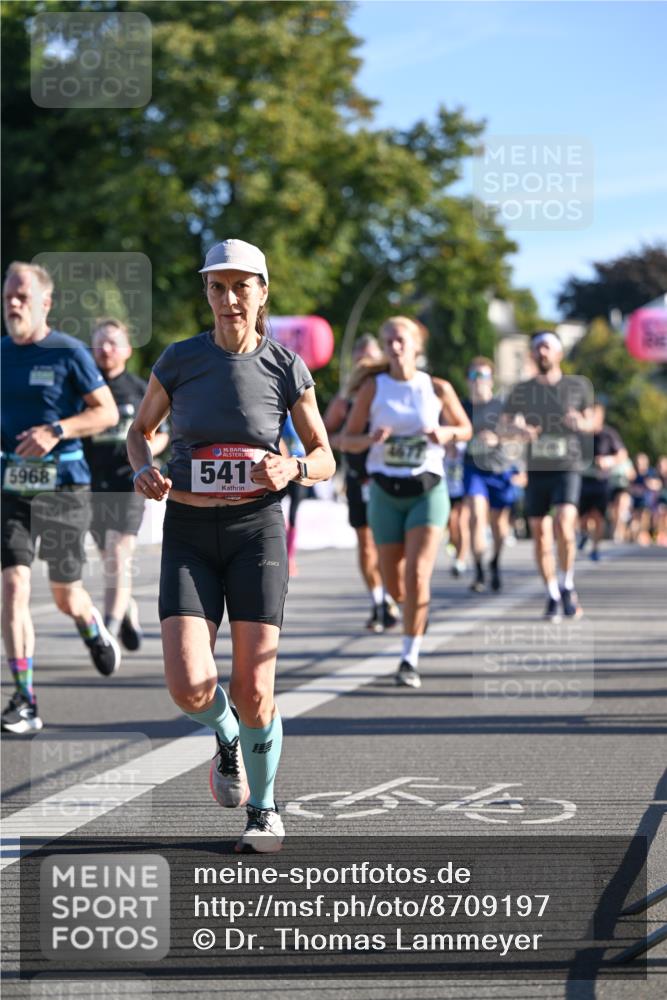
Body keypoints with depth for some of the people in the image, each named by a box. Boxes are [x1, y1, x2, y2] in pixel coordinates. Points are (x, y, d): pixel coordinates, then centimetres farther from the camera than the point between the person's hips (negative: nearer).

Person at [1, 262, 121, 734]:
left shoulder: (69, 352, -6)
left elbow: (107, 412, -7)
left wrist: (55, 432, -20)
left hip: (63, 487, -3)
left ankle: (96, 633, 46)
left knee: (65, 595, 8)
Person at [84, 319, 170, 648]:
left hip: (128, 483, -2)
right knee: (110, 560, 14)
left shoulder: (141, 390, 3)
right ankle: (129, 611, 40)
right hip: (92, 483, 3)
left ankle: (108, 630, -20)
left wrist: (147, 451, -10)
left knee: (118, 558, -15)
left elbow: (161, 435, 12)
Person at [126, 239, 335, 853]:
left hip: (257, 530, -1)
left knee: (252, 690, -7)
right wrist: (144, 471, -8)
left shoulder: (286, 368, -2)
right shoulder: (180, 360, -1)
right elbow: (140, 431, 14)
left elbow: (325, 459, 7)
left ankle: (263, 808, 18)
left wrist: (292, 470, -15)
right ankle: (228, 740, 21)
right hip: (189, 532, 1)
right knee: (189, 687, -16)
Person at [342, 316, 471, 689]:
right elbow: (348, 439, 3)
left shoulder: (438, 388, -1)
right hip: (386, 490, 2)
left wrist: (447, 433, -10)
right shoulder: (373, 388, -1)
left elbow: (466, 429, 12)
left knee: (417, 574, -16)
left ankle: (410, 659, -10)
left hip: (428, 489, -2)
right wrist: (370, 439, -18)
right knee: (394, 581, 7)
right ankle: (417, 611, 42)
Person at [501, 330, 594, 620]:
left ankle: (568, 586, -1)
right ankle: (553, 596, 17)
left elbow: (592, 422, 13)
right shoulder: (522, 390, 6)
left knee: (564, 524, -21)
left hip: (567, 468, -2)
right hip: (536, 469, 2)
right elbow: (504, 424, 8)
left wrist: (580, 422, -10)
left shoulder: (577, 387, 4)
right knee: (540, 534, 3)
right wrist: (518, 431, -15)